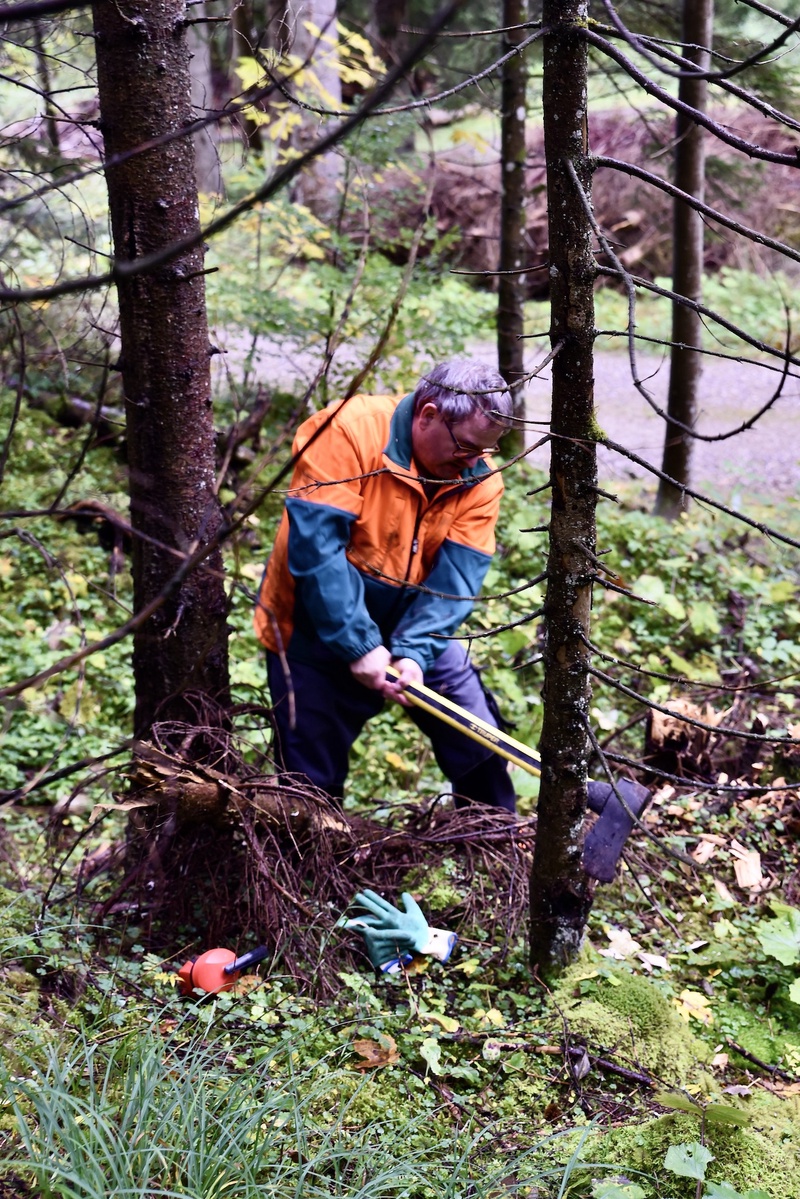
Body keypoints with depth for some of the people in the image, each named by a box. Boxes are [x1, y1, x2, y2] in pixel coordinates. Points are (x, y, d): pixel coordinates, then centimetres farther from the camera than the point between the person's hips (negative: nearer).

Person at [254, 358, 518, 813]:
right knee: (313, 778, 3)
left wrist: (415, 653, -31)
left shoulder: (480, 480, -8)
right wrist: (359, 646, -29)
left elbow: (456, 577, -16)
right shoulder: (347, 432, -23)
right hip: (320, 633, -4)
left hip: (417, 634, 4)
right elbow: (316, 545, -28)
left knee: (483, 746, 4)